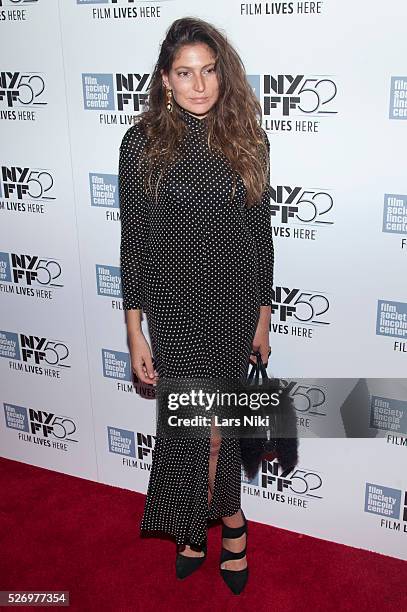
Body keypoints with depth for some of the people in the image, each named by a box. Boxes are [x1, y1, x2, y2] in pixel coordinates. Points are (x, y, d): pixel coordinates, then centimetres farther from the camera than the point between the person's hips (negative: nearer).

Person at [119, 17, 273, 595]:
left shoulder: (246, 138, 0)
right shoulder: (143, 142, -7)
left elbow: (260, 232, 5)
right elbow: (134, 239, -5)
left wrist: (262, 317, 7)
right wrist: (135, 331, -6)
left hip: (236, 307, 2)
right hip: (176, 309, -2)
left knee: (202, 421, 13)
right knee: (208, 424, 6)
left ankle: (199, 525, 39)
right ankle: (230, 521, 35)